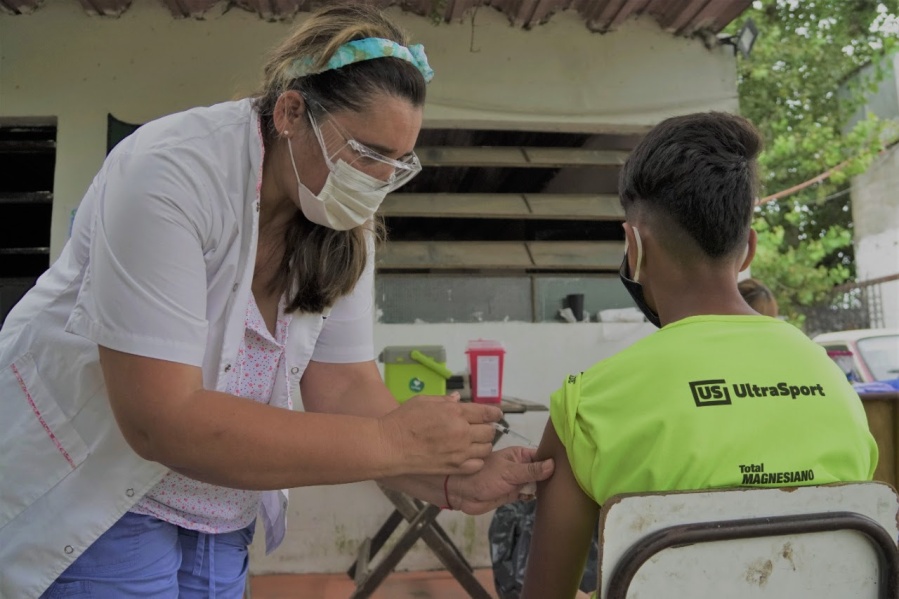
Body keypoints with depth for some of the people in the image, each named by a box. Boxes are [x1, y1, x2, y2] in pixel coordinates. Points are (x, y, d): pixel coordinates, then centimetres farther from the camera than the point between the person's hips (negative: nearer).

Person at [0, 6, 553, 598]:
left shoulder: (345, 227, -8)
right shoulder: (173, 174, -27)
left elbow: (343, 386, -8)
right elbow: (160, 421, -32)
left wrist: (451, 482, -23)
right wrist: (393, 441, -33)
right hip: (85, 500, -5)